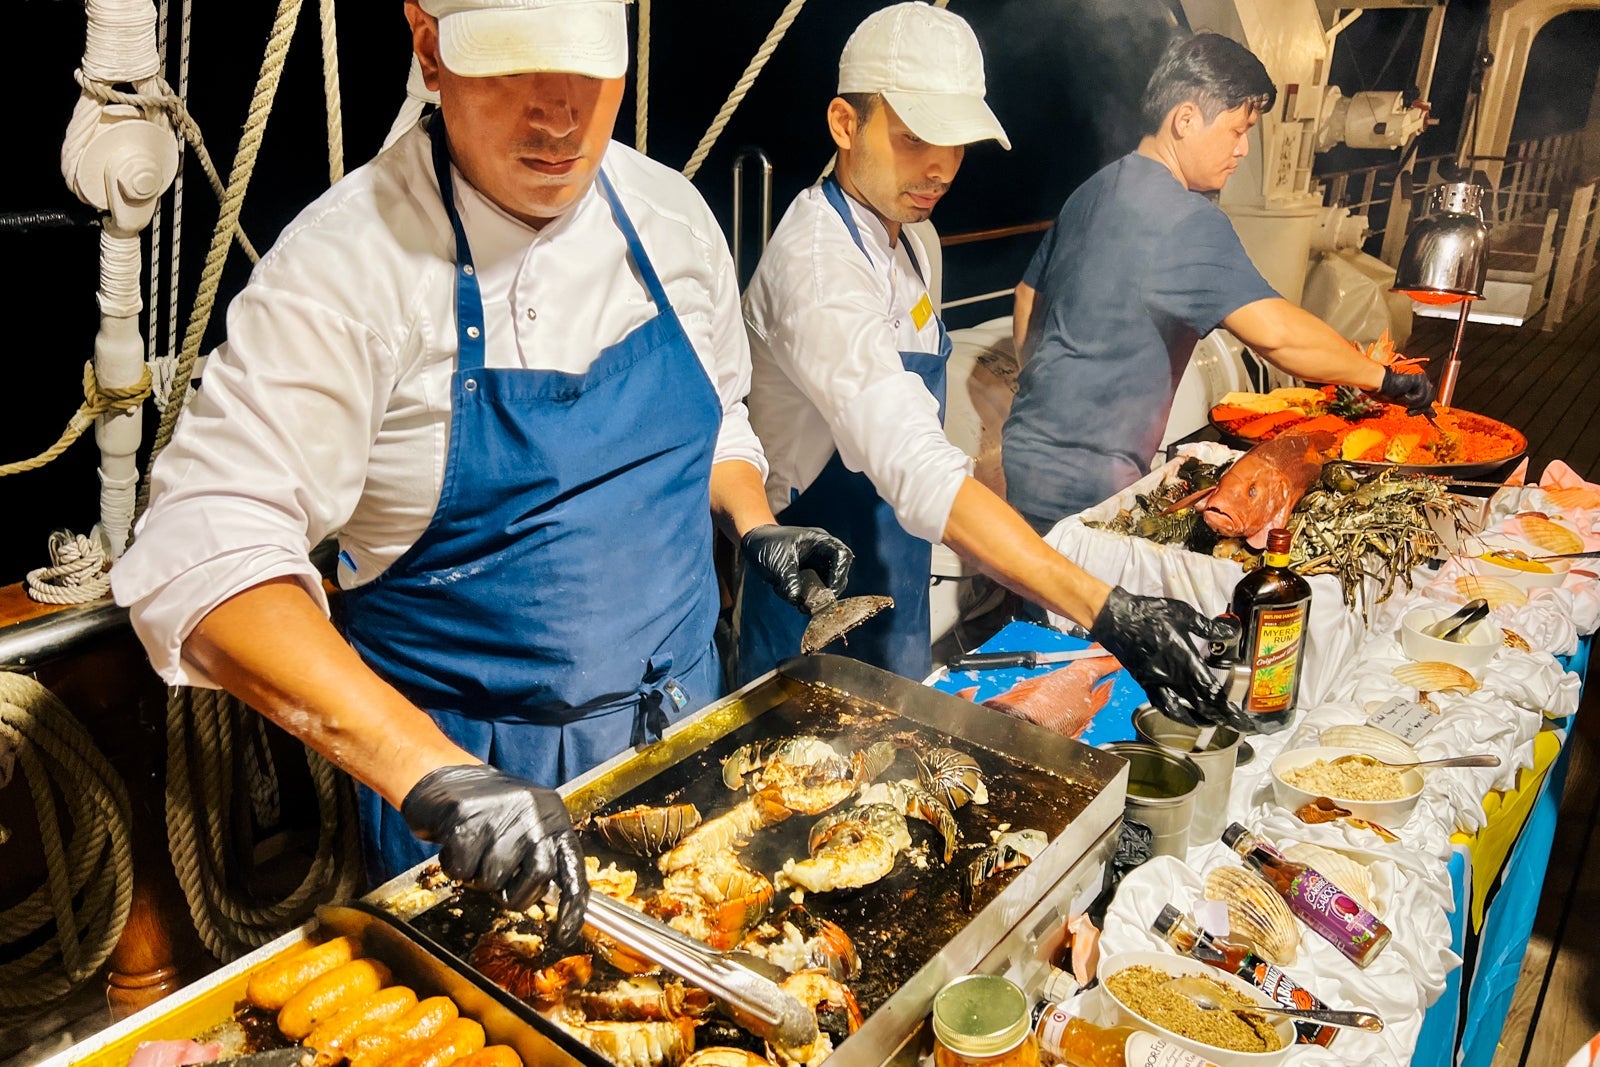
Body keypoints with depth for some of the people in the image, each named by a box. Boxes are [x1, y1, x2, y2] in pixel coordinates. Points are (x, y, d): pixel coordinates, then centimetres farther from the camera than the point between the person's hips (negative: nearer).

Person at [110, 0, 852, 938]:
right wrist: (431, 773, -40)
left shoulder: (670, 215, -3)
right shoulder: (347, 261, -21)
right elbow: (210, 553, -29)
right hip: (463, 763, -4)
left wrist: (756, 526, -5)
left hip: (683, 718, 5)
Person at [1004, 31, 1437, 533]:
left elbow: (1028, 300, 19)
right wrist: (1383, 377, -14)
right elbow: (1275, 333, -26)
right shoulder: (1186, 220, -17)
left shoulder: (1093, 190, 11)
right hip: (1084, 483, -9)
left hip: (1030, 449, 9)